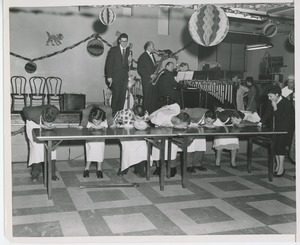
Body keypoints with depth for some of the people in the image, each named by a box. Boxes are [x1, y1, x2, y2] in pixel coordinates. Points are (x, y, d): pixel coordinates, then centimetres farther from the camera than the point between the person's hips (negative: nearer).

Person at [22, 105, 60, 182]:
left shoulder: (56, 112, -35)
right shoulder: (32, 113, -40)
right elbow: (25, 109, -15)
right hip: (33, 123, -2)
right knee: (36, 146, -13)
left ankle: (52, 173, 0)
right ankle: (35, 173, 2)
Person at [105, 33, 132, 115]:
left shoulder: (129, 51, 10)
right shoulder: (113, 50, 0)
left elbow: (128, 67, 14)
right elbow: (109, 64, -2)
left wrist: (129, 62, -9)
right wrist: (109, 77, -9)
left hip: (125, 77, 4)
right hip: (115, 77, -4)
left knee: (122, 96, 3)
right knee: (116, 95, -7)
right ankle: (112, 113, 3)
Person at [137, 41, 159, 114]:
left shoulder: (152, 55, 18)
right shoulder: (143, 57, -7)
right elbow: (140, 70, -12)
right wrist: (150, 75, -16)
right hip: (147, 81, -8)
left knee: (155, 98, 5)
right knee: (147, 99, -4)